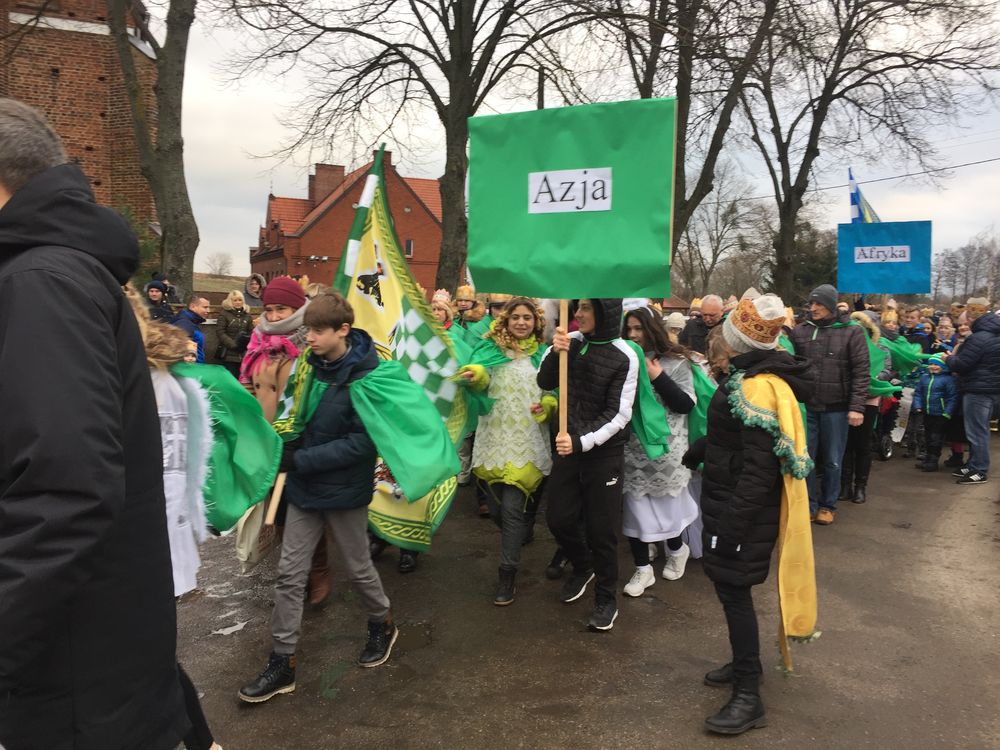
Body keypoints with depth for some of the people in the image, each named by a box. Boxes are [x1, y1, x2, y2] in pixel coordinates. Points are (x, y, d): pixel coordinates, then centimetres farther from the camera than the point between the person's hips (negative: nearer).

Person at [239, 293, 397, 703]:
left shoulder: (366, 376, -20)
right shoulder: (310, 360, -2)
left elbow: (362, 442, -22)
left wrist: (302, 460, -23)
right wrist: (288, 443, -2)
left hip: (344, 489, -5)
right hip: (304, 485, 5)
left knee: (358, 568, 14)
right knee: (289, 575, 8)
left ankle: (382, 626, 41)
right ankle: (282, 661, 20)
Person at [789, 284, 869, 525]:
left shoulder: (851, 332, -4)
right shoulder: (799, 331, 2)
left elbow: (861, 373, -6)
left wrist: (857, 407, -12)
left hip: (836, 408, -2)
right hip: (805, 406, 2)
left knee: (832, 461, 10)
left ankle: (828, 505, 26)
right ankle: (809, 504, 23)